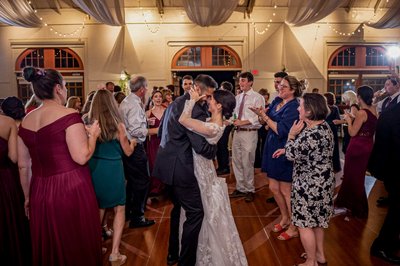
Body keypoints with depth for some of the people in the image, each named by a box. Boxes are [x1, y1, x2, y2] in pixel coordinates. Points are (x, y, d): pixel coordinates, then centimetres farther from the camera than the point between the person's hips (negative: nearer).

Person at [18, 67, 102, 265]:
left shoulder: (26, 121, 7)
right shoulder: (68, 115, -13)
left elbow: (23, 166, 11)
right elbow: (82, 157, -19)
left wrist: (28, 197, 21)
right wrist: (93, 134, -2)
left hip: (40, 193, 6)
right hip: (72, 190, -6)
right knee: (78, 247, 11)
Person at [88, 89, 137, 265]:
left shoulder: (89, 124, -4)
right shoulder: (118, 125, -11)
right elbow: (128, 152, 0)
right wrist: (133, 142, 19)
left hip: (94, 168, 4)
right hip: (113, 169, -4)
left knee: (98, 208, 23)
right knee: (119, 209, 12)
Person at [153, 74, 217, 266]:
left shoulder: (175, 103, 12)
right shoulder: (195, 111, -19)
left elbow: (160, 131, 20)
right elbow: (201, 146, -22)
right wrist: (215, 149, -3)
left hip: (166, 165, 11)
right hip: (179, 169, -11)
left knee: (178, 208, 23)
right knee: (195, 212, 0)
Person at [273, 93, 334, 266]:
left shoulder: (310, 134, -29)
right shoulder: (324, 126, 2)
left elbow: (292, 155, -16)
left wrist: (291, 136, -7)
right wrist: (286, 150, 12)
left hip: (310, 185, -10)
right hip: (322, 181, 10)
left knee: (304, 224, 7)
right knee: (316, 221, 24)